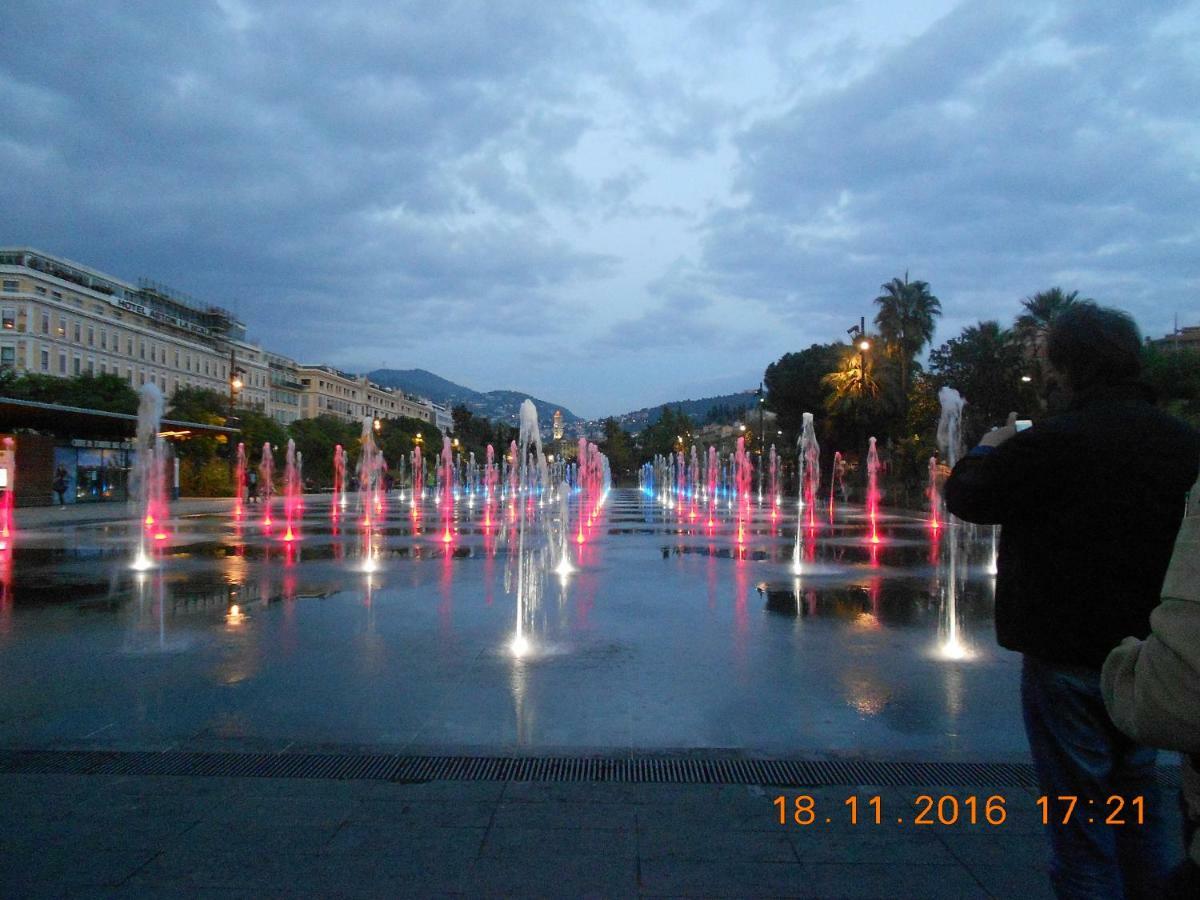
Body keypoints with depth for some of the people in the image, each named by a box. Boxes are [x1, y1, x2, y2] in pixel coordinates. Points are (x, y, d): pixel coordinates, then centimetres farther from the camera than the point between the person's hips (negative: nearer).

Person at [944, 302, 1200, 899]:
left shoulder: (1048, 444, -20)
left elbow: (964, 497, -6)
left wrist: (986, 451, 14)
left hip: (1068, 655, -6)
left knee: (1078, 811, 6)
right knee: (1138, 803, 22)